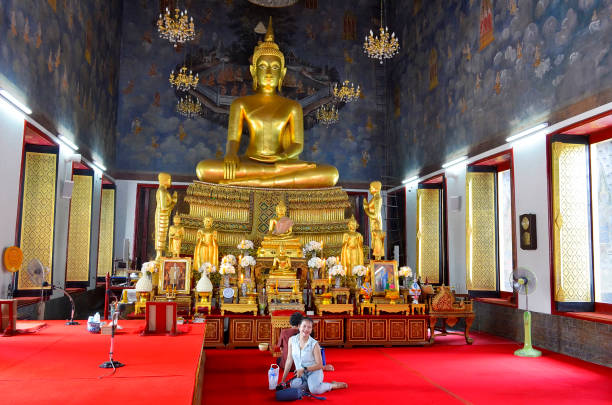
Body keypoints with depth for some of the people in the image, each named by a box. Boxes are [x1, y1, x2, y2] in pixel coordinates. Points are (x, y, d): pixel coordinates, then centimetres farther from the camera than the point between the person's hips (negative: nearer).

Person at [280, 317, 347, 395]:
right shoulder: (292, 340, -4)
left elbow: (319, 365, -9)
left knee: (314, 390, -32)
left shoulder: (314, 344, -13)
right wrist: (283, 379, 3)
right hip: (300, 374, 3)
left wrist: (304, 369, -21)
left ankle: (332, 385, -2)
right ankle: (312, 384, -1)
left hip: (314, 372, -3)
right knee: (294, 385, -29)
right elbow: (289, 360, 3)